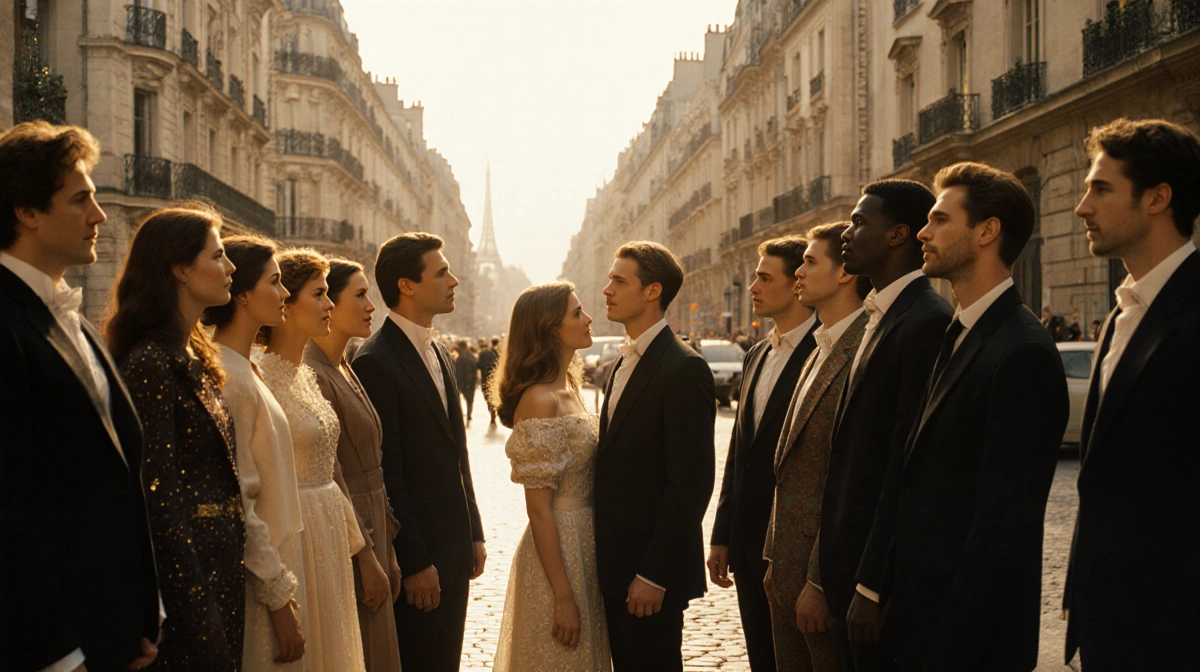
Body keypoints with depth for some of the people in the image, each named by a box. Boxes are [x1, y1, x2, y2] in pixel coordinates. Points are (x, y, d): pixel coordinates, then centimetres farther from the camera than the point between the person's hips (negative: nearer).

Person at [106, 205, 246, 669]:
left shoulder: (193, 356, 12)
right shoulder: (151, 363, -17)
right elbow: (158, 496, -19)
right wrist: (199, 613, -20)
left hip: (218, 565, 9)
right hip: (185, 567, -9)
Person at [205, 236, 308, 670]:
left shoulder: (244, 369, 11)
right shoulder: (227, 378, -18)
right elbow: (236, 504, -21)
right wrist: (279, 595, -17)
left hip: (273, 562, 9)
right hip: (256, 585, -9)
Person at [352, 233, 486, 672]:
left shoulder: (438, 352, 13)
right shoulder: (375, 362, -15)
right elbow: (385, 472, -17)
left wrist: (474, 533, 15)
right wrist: (414, 561, -17)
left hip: (454, 547, 8)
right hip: (416, 552, -8)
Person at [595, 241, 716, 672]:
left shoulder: (684, 369, -15)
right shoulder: (625, 364, 14)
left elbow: (691, 482, -20)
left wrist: (653, 574, -20)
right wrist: (607, 559, 12)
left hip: (651, 570, -8)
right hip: (616, 565, 8)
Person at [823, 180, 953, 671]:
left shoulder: (927, 323, -17)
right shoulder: (881, 318, 14)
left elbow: (909, 464, -21)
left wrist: (872, 585, -21)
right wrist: (845, 573, 13)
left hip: (883, 566, -9)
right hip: (851, 557, 9)